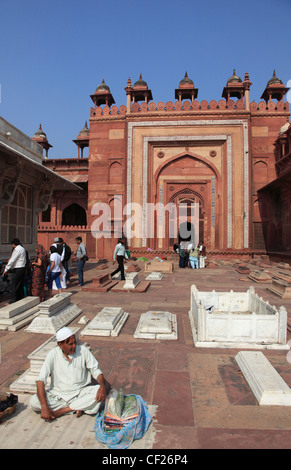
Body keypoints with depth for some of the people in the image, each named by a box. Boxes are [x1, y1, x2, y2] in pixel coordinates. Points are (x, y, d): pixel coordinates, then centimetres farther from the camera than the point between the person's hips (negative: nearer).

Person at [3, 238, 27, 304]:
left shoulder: (17, 249, -15)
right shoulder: (22, 249, 14)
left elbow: (12, 260, -17)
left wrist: (6, 270, -12)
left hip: (18, 270, -10)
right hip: (23, 268, 10)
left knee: (14, 286, -4)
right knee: (20, 285, 15)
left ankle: (12, 301, -1)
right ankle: (21, 299, 21)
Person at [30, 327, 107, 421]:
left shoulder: (83, 350, -9)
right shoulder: (53, 354, -10)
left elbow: (96, 370, -4)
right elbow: (41, 380, -15)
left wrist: (102, 386, -24)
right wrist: (44, 407, -26)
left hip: (81, 393, 0)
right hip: (58, 394, 1)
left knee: (99, 392, -27)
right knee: (34, 402, -24)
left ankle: (62, 410, -17)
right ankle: (79, 407, -17)